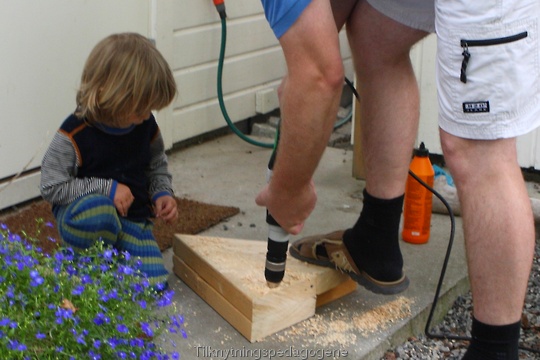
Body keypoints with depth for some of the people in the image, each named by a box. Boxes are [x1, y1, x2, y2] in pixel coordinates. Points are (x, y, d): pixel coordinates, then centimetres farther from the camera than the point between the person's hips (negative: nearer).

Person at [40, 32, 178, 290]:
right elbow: (51, 187, -17)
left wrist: (163, 192, -4)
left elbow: (157, 165, 16)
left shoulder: (146, 127, -2)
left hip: (132, 219, 4)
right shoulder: (74, 135, -19)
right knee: (97, 210, -42)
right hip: (81, 213, -4)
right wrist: (106, 189, -22)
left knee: (153, 284, -15)